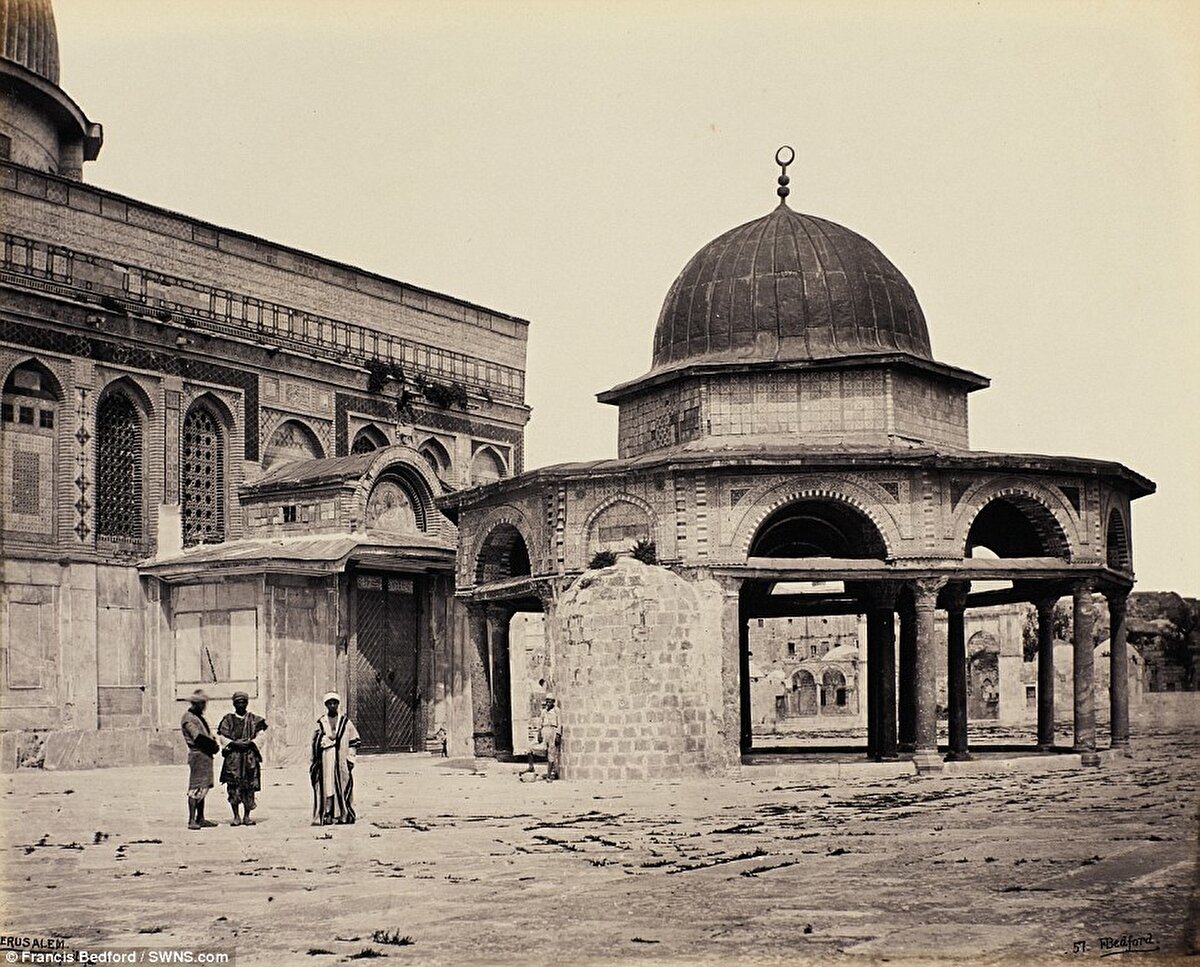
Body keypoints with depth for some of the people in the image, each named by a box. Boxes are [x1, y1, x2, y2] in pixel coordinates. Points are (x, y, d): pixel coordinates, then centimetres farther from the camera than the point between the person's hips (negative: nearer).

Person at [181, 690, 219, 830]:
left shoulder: (199, 717, 21)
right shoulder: (188, 718, -9)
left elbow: (208, 735, 19)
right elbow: (198, 737, -19)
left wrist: (214, 744, -1)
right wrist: (213, 744, -11)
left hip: (206, 755, 10)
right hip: (197, 754, -10)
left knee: (202, 788, 11)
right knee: (196, 788, -12)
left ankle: (200, 819, 16)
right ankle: (191, 820, -13)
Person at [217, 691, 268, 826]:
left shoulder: (253, 719, 11)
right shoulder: (228, 719, 8)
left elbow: (261, 734, 5)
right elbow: (222, 736, 2)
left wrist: (251, 742, -11)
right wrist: (234, 743, -12)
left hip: (250, 756, 1)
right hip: (233, 756, -1)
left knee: (249, 787, 0)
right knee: (233, 786, -5)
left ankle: (247, 816, 9)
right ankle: (236, 817, 3)